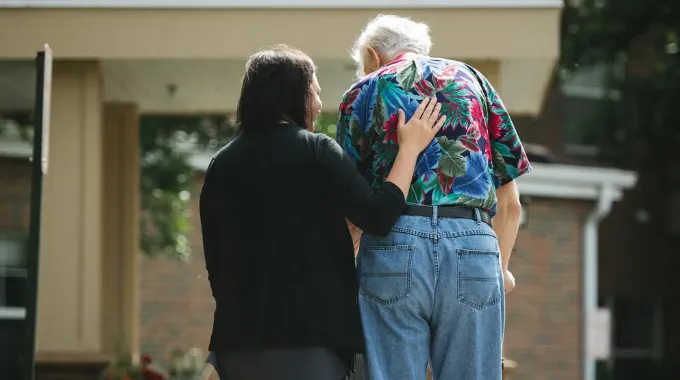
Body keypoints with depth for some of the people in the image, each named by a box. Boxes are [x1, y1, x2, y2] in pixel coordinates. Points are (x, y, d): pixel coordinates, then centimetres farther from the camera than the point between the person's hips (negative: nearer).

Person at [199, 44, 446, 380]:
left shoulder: (221, 164, 10)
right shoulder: (314, 151, -6)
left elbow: (214, 261, 14)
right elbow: (377, 217, -11)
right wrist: (410, 148, -1)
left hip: (239, 333, 5)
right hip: (307, 332, -5)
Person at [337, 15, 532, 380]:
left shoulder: (364, 91, 15)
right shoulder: (472, 79, 22)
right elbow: (510, 202, 19)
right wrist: (501, 267, 31)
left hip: (392, 244, -1)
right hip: (473, 243, 1)